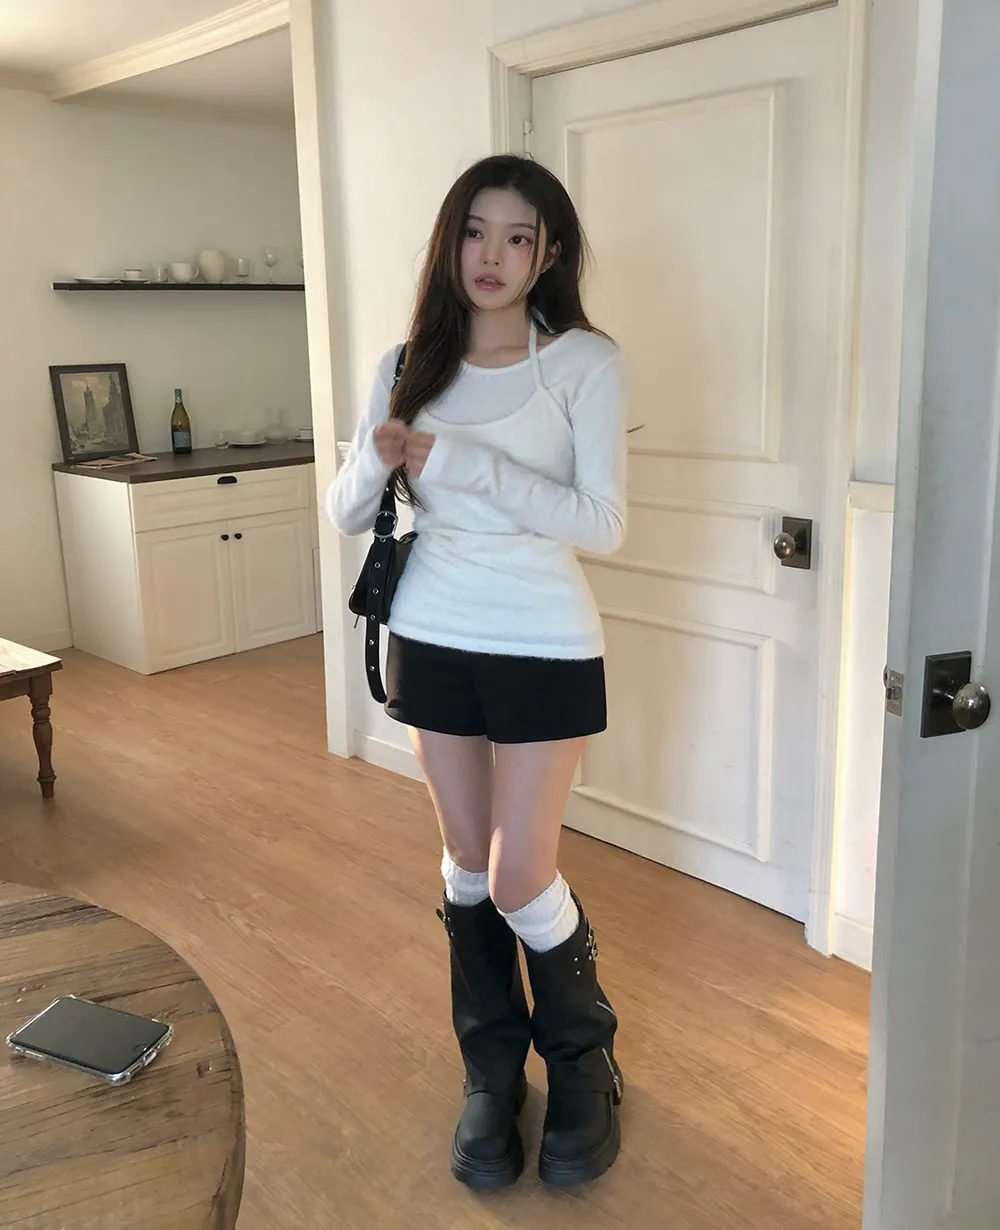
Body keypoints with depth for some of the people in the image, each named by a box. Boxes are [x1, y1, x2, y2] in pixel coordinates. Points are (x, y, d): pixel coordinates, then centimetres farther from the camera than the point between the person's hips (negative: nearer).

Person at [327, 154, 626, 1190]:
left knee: (519, 882, -1)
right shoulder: (410, 365, 4)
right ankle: (491, 1066, 32)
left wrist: (460, 461, -23)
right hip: (432, 638, 4)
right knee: (466, 861, 12)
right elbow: (346, 514, 3)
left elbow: (603, 522, -17)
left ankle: (582, 1060, 28)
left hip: (544, 647, -4)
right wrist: (376, 458, -19)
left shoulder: (585, 362, -8)